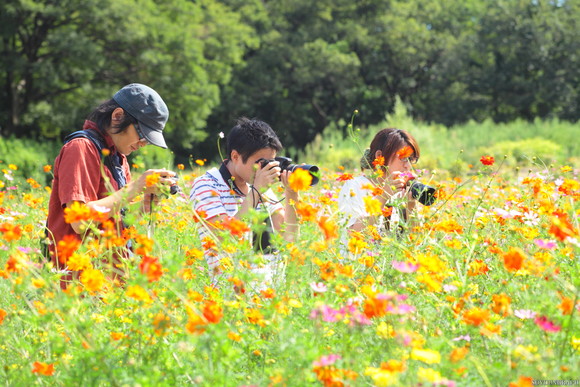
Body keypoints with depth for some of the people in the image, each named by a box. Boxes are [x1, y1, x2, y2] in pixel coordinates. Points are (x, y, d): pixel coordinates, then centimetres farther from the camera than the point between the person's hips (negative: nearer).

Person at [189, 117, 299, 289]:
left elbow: (288, 236, 11)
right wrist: (255, 191, -14)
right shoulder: (205, 185, -3)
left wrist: (291, 195, -1)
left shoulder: (262, 186, 15)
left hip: (272, 281, 5)